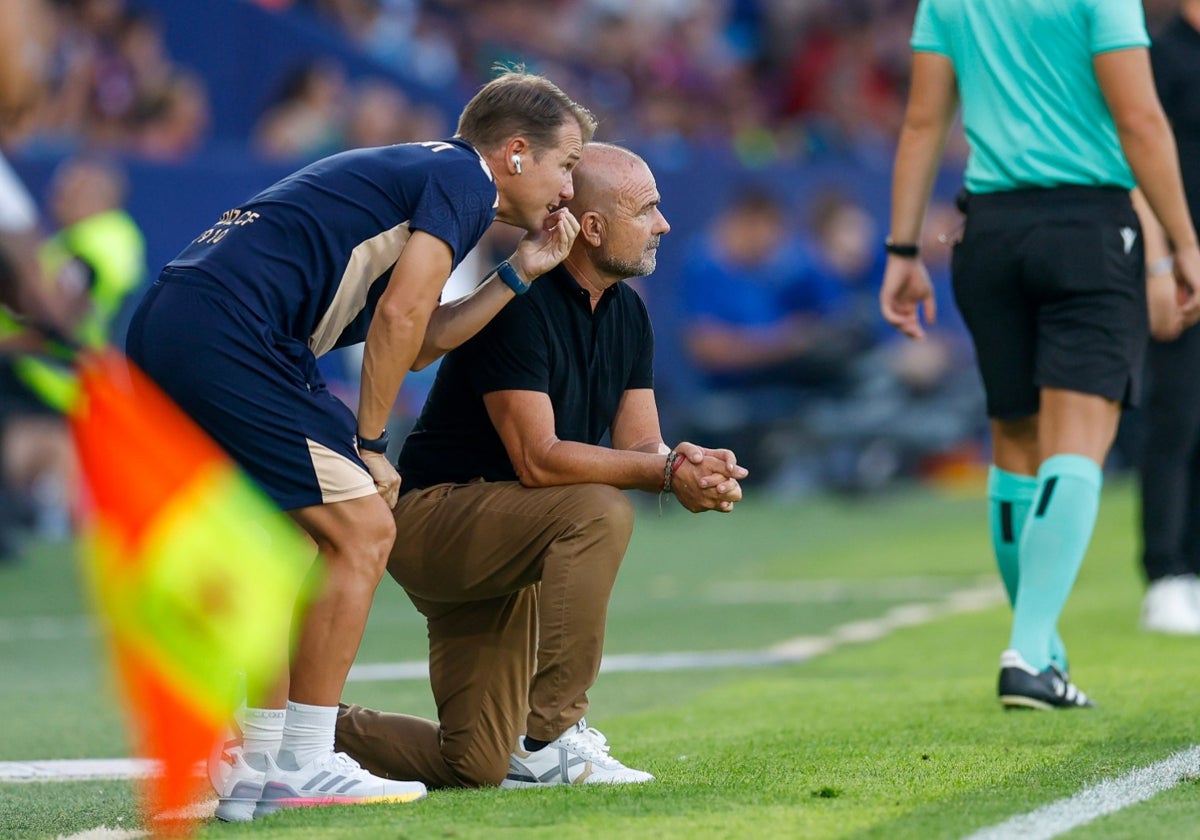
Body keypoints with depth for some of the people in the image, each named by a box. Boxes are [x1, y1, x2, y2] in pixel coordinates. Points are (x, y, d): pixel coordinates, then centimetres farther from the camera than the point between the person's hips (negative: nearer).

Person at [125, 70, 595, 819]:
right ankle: (303, 765, -3)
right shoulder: (462, 178, -1)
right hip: (228, 333, -10)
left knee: (302, 547, 18)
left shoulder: (415, 172, 28)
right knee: (362, 531, -5)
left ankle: (256, 765, 17)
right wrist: (369, 445, -2)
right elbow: (398, 318, -10)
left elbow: (417, 341, 27)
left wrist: (519, 273, 26)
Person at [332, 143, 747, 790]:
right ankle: (549, 741, -26)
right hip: (433, 515, -8)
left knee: (474, 767, 1)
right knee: (598, 511, -34)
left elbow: (640, 445, 1)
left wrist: (685, 466, -22)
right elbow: (537, 458, -27)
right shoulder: (518, 301, -21)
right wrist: (666, 472, -31)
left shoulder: (627, 312, 7)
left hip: (499, 551, 8)